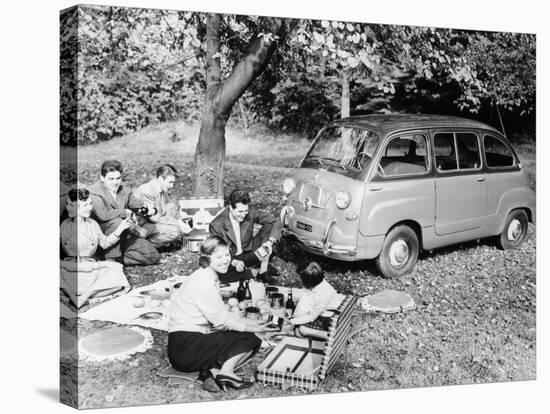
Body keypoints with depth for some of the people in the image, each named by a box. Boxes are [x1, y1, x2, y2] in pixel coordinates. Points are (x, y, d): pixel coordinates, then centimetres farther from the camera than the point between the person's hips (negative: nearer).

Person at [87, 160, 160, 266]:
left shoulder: (124, 190, 9)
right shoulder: (94, 192, -12)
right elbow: (103, 214, -27)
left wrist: (146, 206, -18)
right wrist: (124, 212, -21)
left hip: (125, 234, 5)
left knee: (153, 257, -7)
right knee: (116, 222, -39)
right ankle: (111, 258, -22)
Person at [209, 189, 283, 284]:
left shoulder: (250, 212, -15)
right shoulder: (216, 225, -23)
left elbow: (277, 223, -12)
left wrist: (270, 241, -31)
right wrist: (234, 262, -35)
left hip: (248, 254, 4)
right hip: (230, 259, -3)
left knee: (268, 227, -15)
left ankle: (263, 271, -11)